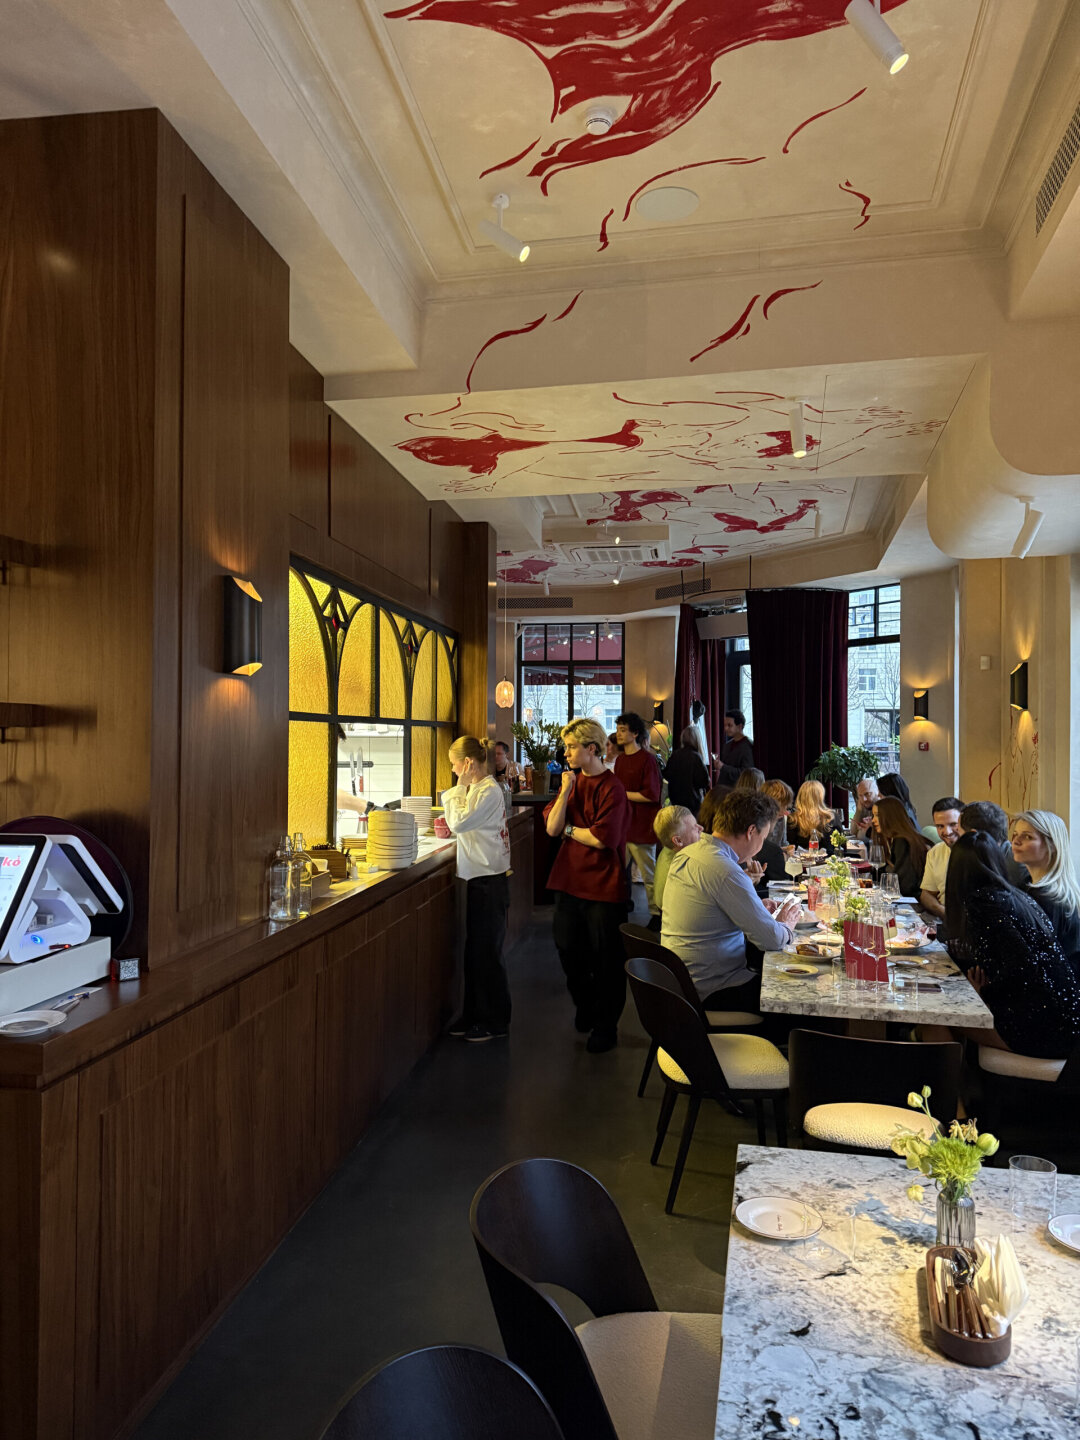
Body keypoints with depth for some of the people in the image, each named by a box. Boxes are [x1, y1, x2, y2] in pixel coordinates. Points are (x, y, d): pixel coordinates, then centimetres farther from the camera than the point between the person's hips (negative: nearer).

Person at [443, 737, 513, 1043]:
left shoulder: (489, 791, -17)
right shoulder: (477, 788, 12)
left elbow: (458, 822, -22)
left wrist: (459, 787, -14)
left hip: (490, 880, -10)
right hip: (479, 878, 10)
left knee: (486, 952, 0)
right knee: (475, 950, 15)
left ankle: (496, 1022, 12)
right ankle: (474, 1016, 27)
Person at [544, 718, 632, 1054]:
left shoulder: (611, 789, -14)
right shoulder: (571, 781, 7)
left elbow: (601, 838, -21)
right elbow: (551, 827, -2)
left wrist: (569, 829, -6)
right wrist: (566, 791, -12)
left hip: (603, 887, -7)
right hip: (569, 882, 7)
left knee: (606, 961, 6)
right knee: (568, 951, 17)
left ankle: (606, 1026, 23)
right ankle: (586, 1009, 40)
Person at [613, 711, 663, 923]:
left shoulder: (647, 759, -10)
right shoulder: (620, 760, 15)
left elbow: (651, 795, -18)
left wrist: (622, 794, -13)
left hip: (641, 827, -8)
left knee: (649, 875, 2)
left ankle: (657, 916, 13)